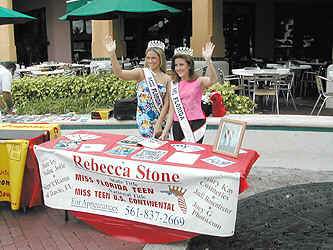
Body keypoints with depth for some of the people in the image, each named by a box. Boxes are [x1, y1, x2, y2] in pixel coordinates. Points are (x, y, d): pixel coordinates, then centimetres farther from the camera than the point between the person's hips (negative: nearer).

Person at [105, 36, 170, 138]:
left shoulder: (166, 78, 4)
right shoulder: (141, 73, -2)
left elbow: (166, 103, 2)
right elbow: (119, 73, -17)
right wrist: (112, 54, -29)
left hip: (161, 118, 3)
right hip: (144, 119, -2)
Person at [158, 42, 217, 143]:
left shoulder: (198, 81, -3)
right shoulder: (173, 84, 9)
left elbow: (213, 80, -26)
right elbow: (172, 109, 10)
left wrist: (208, 60, -38)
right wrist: (166, 130, 6)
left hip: (196, 124, -4)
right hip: (178, 125, 4)